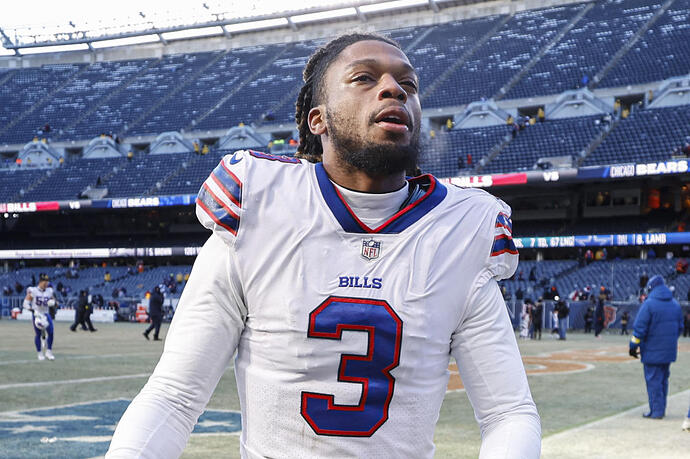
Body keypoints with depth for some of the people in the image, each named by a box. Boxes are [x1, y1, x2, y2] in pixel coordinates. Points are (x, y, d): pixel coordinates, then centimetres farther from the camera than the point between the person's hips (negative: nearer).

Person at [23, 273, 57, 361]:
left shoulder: (50, 291, 5)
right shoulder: (33, 291, -7)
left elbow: (54, 302, 16)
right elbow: (26, 303, -6)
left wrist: (53, 302, -9)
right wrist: (33, 310, -18)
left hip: (46, 314, 3)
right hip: (36, 315, -3)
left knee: (51, 332, -10)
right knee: (38, 334, 2)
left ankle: (49, 352, 2)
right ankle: (40, 353, 15)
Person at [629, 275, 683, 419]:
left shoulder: (649, 304, -12)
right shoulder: (675, 304, 9)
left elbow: (639, 327, -14)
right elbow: (680, 326, 17)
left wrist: (633, 345, -7)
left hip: (652, 351, -6)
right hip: (669, 351, 7)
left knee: (653, 380, -1)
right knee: (663, 379, 15)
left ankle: (657, 411, -1)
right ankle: (661, 409, 21)